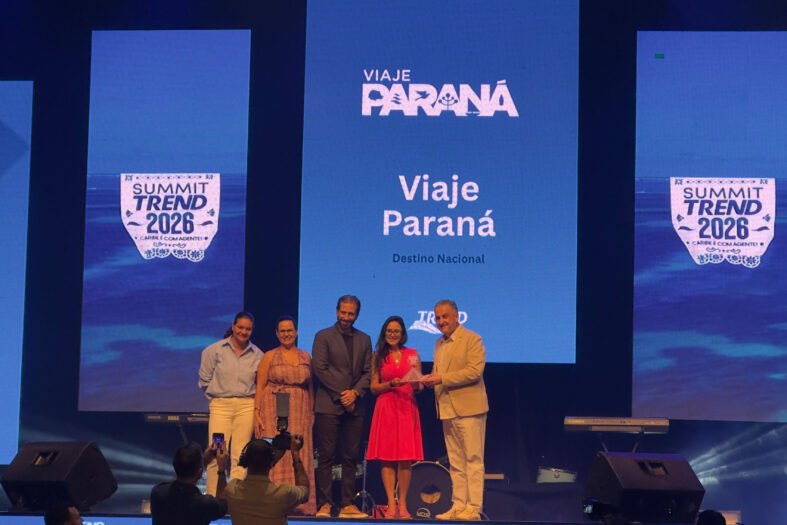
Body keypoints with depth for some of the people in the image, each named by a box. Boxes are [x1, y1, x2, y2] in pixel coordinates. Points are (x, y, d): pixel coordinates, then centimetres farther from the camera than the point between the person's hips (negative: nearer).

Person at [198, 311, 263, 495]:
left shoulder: (257, 355, 4)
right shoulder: (215, 350, 0)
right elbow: (204, 379, 8)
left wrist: (248, 397, 6)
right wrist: (216, 397, 9)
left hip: (246, 406, 1)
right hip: (220, 405, -1)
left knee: (240, 456, 0)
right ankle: (212, 498, -1)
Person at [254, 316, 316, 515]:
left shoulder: (306, 358, 11)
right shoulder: (269, 357, 4)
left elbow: (310, 387, 12)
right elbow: (260, 386, 0)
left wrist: (312, 413, 3)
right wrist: (257, 413, -8)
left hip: (299, 413, 3)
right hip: (273, 412, -3)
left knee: (299, 457, 1)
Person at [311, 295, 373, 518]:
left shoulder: (364, 340, 15)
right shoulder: (323, 336, 3)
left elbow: (368, 372, 10)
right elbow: (319, 368, -5)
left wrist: (355, 392, -8)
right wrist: (341, 394, -9)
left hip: (354, 407, 4)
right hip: (328, 405, -4)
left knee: (350, 458, 3)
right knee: (326, 456, -5)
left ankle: (347, 504, 5)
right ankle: (324, 504, -3)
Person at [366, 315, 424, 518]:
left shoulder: (412, 355, 10)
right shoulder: (378, 356, 8)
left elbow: (420, 385, 10)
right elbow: (374, 387, 5)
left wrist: (416, 384, -12)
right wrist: (391, 384, -11)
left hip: (407, 408, 1)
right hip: (386, 409, -1)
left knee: (406, 459, -3)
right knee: (387, 458, -5)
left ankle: (402, 504, 0)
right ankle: (391, 504, -5)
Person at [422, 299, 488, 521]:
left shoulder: (471, 339, -6)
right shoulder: (439, 344, 18)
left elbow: (474, 371, -16)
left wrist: (442, 378, -18)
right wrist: (430, 380, -1)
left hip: (468, 409, -7)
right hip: (448, 410, 8)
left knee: (473, 460, -5)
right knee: (456, 463, 9)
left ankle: (473, 509, -5)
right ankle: (458, 506, 12)